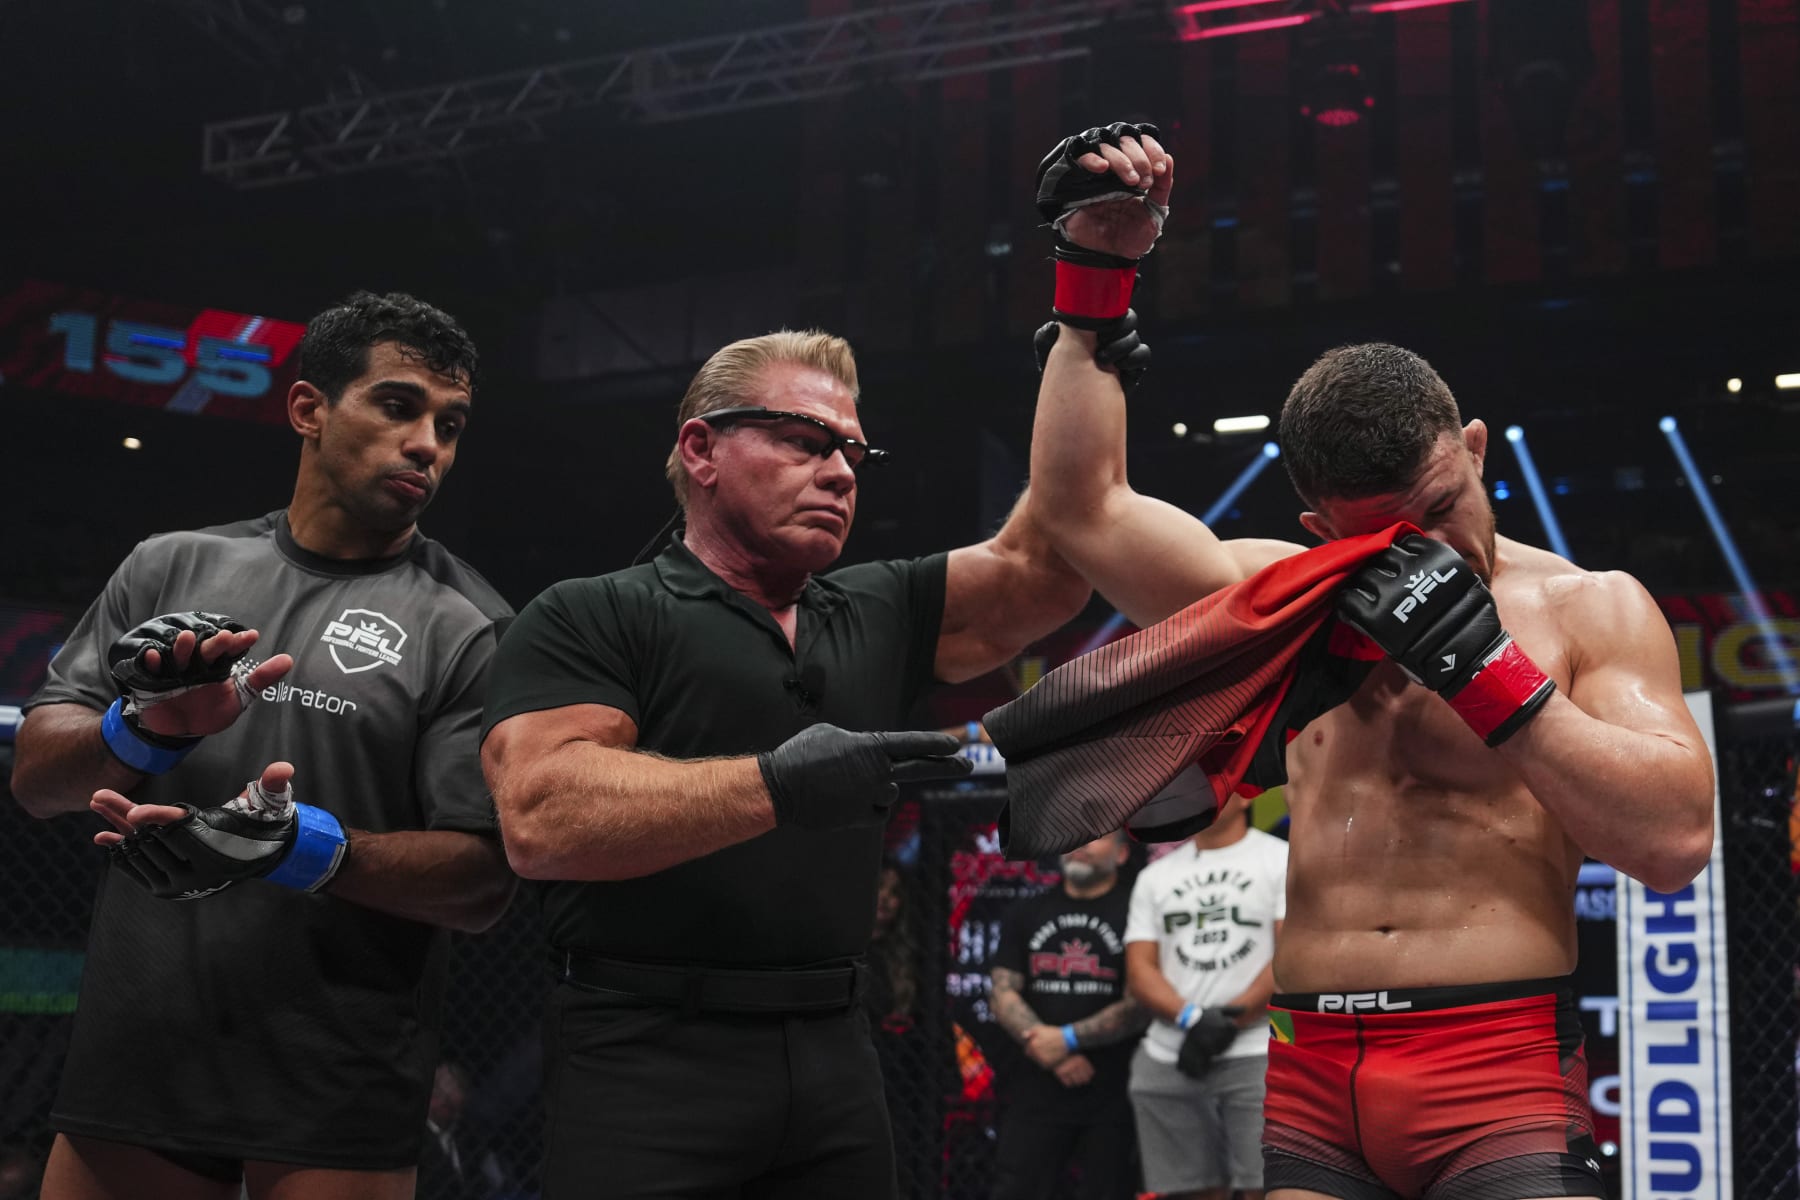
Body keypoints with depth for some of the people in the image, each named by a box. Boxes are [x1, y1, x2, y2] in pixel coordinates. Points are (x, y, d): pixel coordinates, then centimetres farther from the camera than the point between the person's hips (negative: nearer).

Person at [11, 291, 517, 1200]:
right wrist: (146, 730, -15)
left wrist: (306, 847, -22)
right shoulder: (171, 567, 8)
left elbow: (484, 882, -7)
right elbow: (36, 775, 5)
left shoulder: (468, 629, -2)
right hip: (131, 1060, 3)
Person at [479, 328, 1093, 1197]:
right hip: (647, 1059, -5)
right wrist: (774, 786, -25)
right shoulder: (587, 622, -1)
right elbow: (542, 817, -16)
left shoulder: (882, 615, 16)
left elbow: (1046, 565, 7)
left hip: (835, 1061, 6)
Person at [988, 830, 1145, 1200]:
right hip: (1035, 1089, 3)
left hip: (1113, 1091, -3)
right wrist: (1053, 1056, -9)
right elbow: (1003, 995, 6)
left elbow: (1139, 1006, -6)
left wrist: (1068, 1038, -13)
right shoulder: (1026, 915, 14)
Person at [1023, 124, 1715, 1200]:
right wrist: (1097, 273, 6)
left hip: (1502, 1079, -2)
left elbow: (1676, 838, -6)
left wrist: (1485, 665, -12)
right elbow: (1081, 506, 10)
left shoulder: (1588, 609, 6)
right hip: (1307, 1082, 2)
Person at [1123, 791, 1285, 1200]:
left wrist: (1230, 1021, -11)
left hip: (1256, 1055, -4)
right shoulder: (1155, 876, 16)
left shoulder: (1281, 860, 3)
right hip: (1170, 1059, 4)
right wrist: (1192, 1018, -11)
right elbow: (1140, 969, 8)